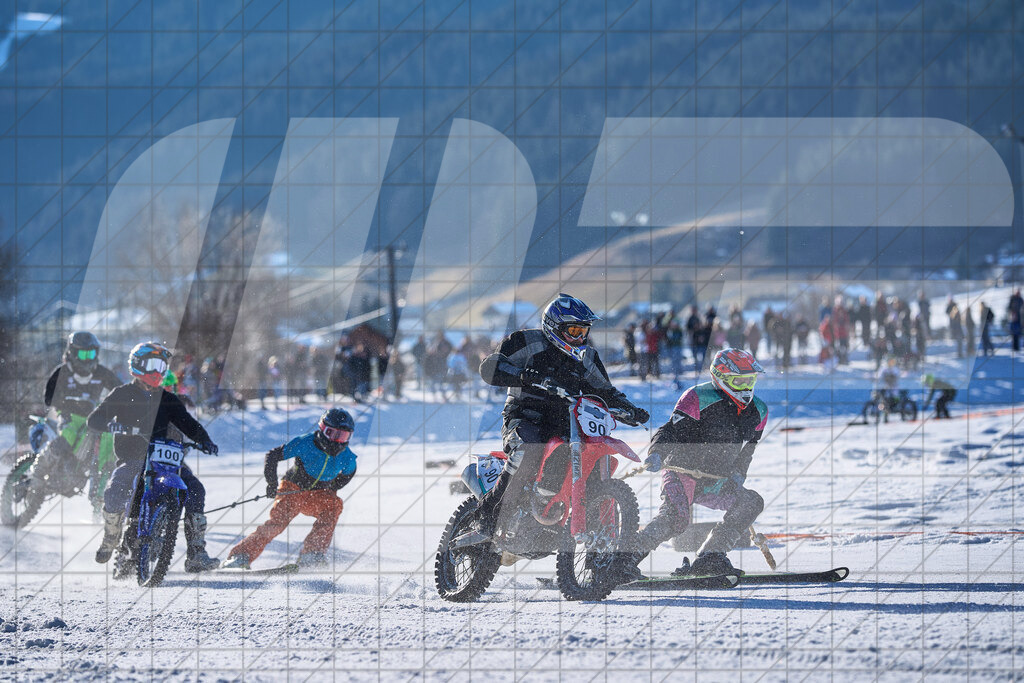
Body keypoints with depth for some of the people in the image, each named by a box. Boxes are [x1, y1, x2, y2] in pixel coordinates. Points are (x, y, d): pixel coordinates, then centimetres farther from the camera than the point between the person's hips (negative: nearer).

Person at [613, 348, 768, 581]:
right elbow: (672, 430, -16)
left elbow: (746, 450, 21)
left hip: (713, 483, 7)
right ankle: (626, 560, -29)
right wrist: (656, 454, -35)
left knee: (751, 501, -11)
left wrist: (738, 475, 5)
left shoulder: (758, 412, 8)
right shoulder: (698, 398, -11)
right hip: (682, 473, -7)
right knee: (676, 517, -30)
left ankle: (709, 559, -12)